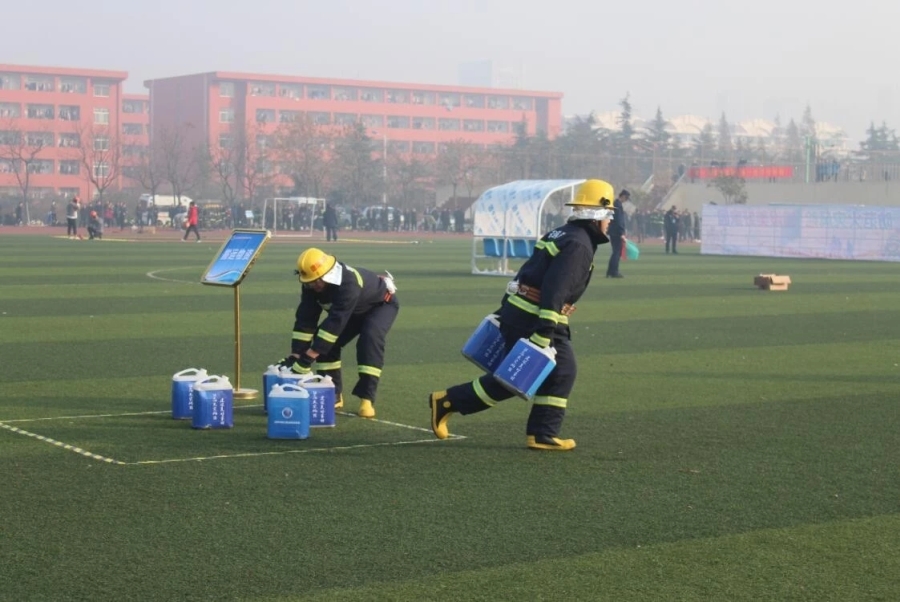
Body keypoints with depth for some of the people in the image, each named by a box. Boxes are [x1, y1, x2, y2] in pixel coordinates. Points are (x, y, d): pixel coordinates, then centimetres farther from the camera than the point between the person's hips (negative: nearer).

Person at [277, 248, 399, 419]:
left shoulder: (348, 283, -46)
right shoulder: (312, 285, -23)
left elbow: (335, 322, -48)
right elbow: (305, 320, -21)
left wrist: (308, 357, -49)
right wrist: (296, 355, -29)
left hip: (381, 304, -7)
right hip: (355, 310, 7)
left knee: (369, 340, -32)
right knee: (325, 341, -9)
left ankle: (367, 398, -27)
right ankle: (333, 394, 3)